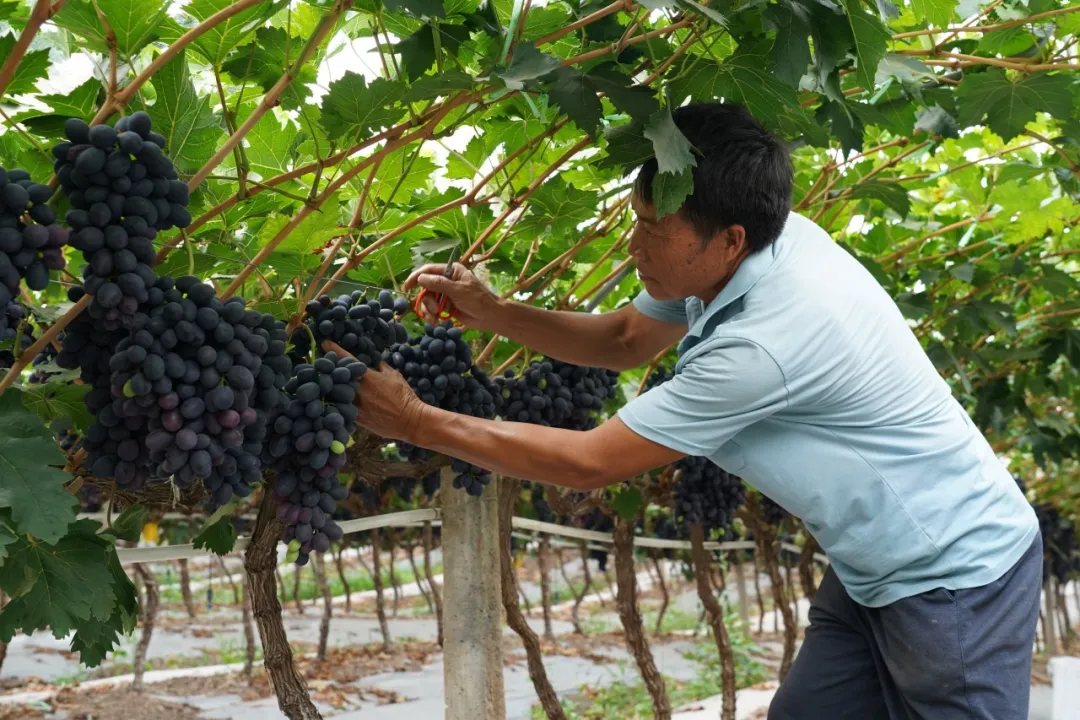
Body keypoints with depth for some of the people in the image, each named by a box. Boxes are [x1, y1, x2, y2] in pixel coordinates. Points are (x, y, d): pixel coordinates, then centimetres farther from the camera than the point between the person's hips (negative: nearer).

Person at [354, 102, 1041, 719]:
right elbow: (627, 339, 8)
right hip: (875, 569, 8)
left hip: (958, 577, -8)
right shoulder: (765, 237, -8)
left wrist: (416, 422, -19)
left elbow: (590, 463, -25)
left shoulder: (766, 340, -33)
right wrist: (492, 312, -6)